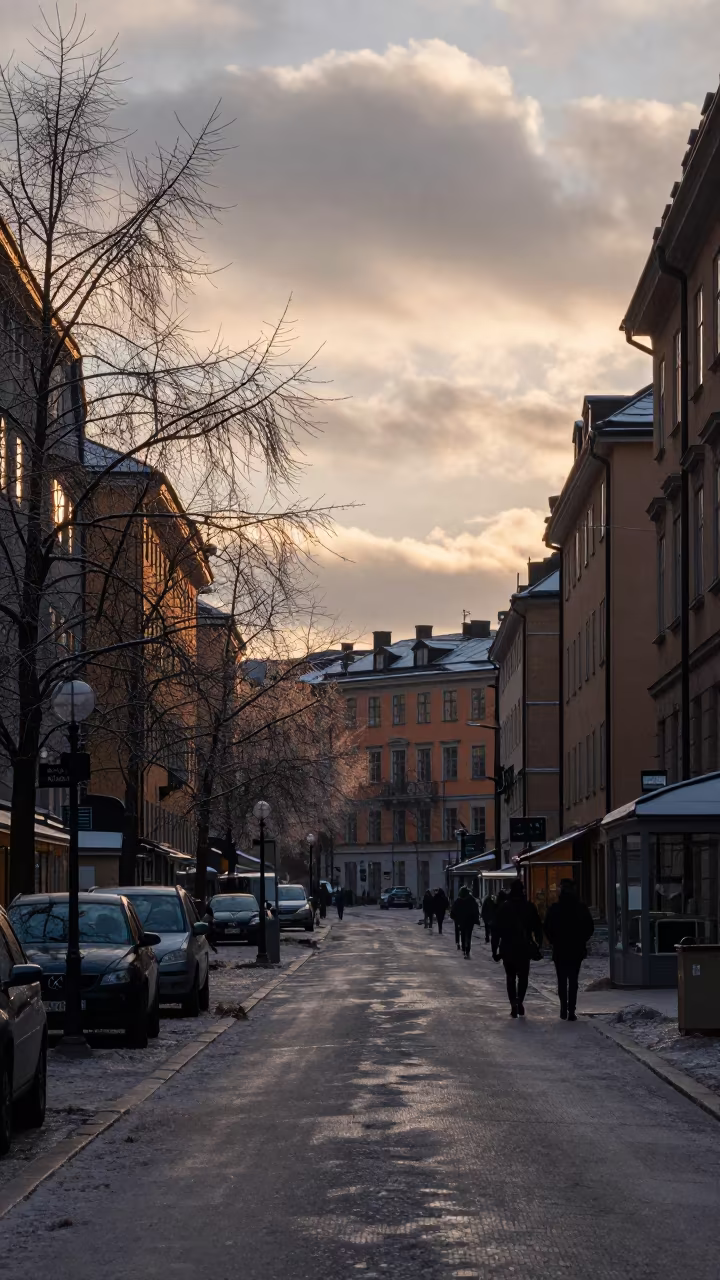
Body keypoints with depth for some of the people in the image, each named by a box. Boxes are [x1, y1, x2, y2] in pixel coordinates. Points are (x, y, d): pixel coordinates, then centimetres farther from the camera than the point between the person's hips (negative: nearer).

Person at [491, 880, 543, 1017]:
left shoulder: (503, 908, -1)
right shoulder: (530, 907, -1)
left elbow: (495, 930, -1)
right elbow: (537, 928, 0)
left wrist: (495, 949, 3)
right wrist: (538, 945, 6)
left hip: (507, 948, 0)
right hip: (524, 948, 0)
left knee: (511, 977, 10)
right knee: (523, 976, 12)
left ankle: (514, 1004, -2)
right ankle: (520, 1000, -10)